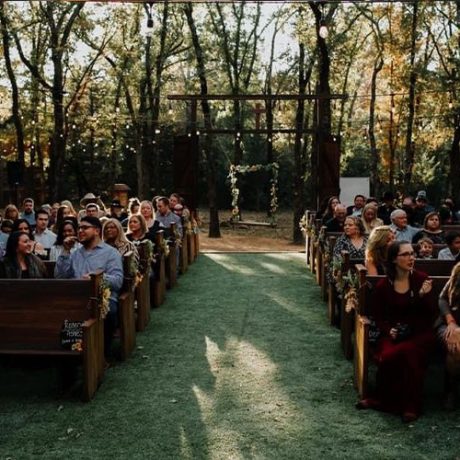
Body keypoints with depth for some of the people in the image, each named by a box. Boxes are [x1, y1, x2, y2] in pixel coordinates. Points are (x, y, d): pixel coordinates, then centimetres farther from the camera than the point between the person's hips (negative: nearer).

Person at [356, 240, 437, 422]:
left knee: (409, 351, -34)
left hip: (419, 333, -1)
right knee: (387, 355, -31)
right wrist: (389, 330, -9)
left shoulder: (421, 279, 0)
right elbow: (378, 317, 10)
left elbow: (431, 314, -3)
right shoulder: (383, 286, 2)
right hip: (393, 333, 1)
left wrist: (424, 295, -21)